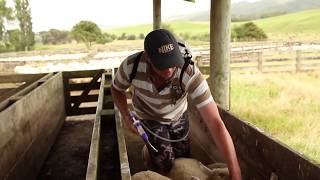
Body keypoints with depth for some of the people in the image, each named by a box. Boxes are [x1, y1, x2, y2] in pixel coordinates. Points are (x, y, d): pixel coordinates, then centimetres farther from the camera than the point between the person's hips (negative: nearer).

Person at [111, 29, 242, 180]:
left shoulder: (190, 74, -41)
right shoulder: (131, 65, -36)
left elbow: (215, 123, -42)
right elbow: (117, 89, -9)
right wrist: (126, 116, -27)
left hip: (178, 116, 1)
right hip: (149, 117, -1)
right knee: (165, 165, -10)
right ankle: (151, 150, 24)